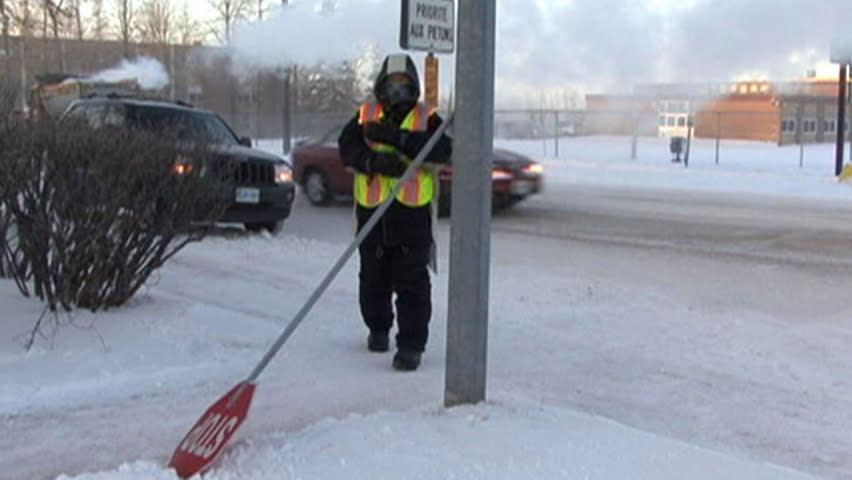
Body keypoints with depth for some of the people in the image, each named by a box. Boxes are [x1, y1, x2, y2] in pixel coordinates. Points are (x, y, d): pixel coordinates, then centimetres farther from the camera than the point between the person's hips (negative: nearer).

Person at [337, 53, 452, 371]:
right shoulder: (365, 117, 11)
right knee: (373, 279, 14)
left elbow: (442, 151, -12)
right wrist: (375, 160, -23)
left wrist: (396, 137, -20)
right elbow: (347, 149, -3)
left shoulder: (427, 119, 6)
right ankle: (378, 329, 36)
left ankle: (411, 345, -2)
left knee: (412, 282, -5)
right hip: (372, 212, 2)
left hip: (414, 213, -2)